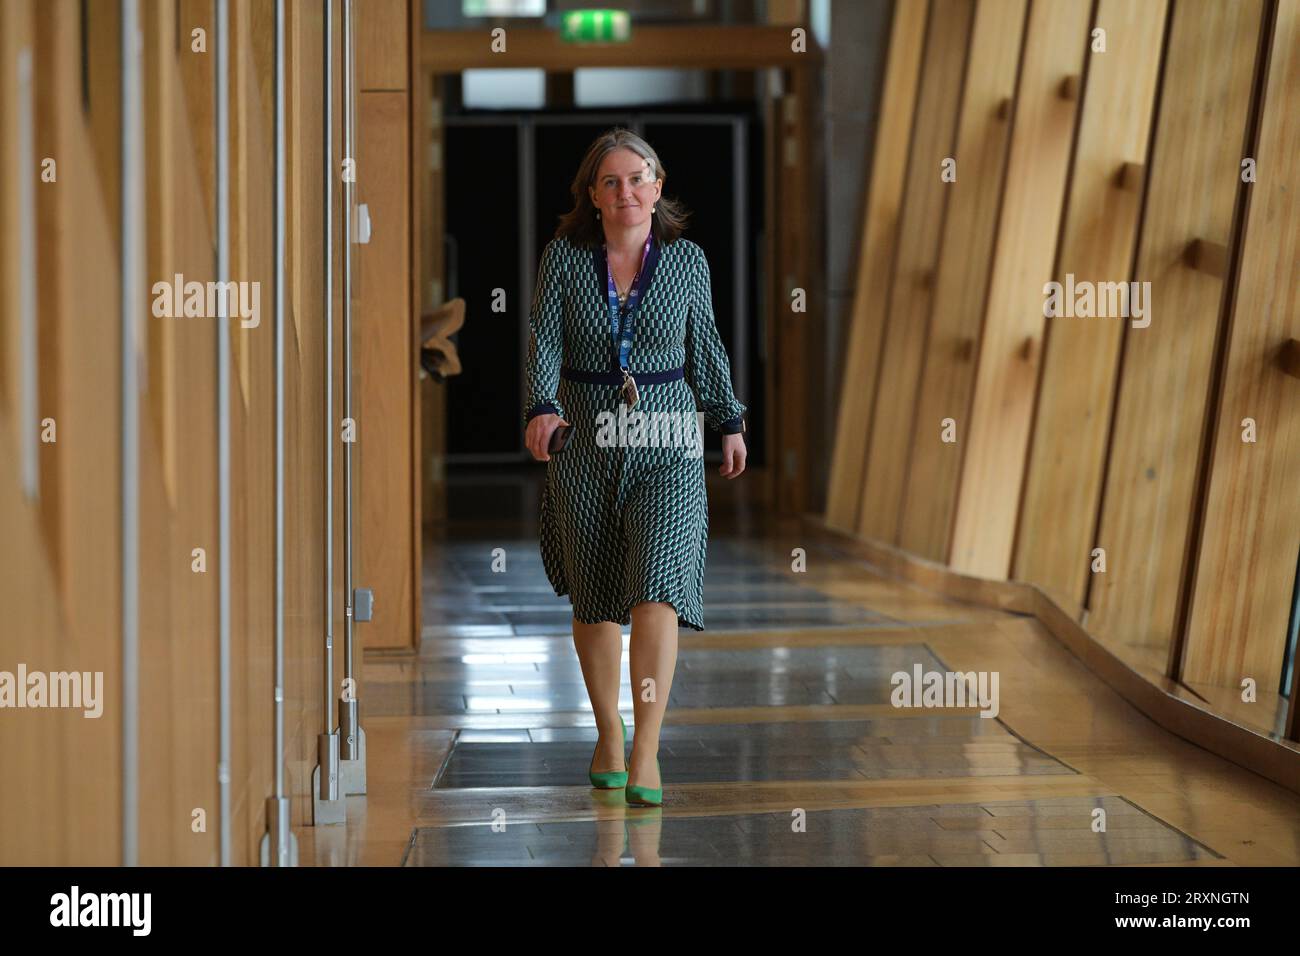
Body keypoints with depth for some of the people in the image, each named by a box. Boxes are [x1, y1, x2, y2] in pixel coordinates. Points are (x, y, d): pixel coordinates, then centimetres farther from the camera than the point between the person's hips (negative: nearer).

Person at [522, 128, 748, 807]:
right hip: (585, 444, 1)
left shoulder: (686, 260, 2)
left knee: (658, 588, -16)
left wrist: (729, 422, 16)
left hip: (666, 444, -1)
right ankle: (609, 736, 28)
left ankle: (645, 754, -17)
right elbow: (544, 339, -10)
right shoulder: (564, 257, -1)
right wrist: (542, 408, -27)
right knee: (594, 599, 9)